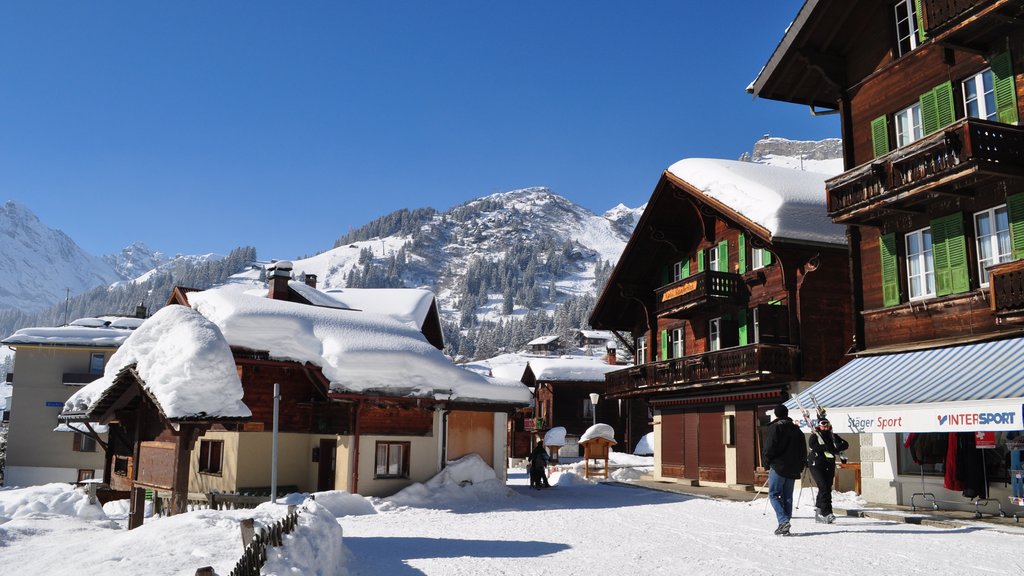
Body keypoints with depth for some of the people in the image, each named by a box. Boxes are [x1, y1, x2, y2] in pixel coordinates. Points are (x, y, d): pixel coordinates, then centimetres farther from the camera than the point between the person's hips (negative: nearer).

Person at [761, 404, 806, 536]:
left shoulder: (775, 427, -8)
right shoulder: (797, 429, 13)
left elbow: (770, 447, -15)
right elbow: (803, 451, 16)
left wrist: (767, 462, -1)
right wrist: (799, 467, 20)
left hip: (778, 466, -6)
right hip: (793, 469, 6)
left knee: (774, 494, -3)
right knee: (787, 496, 11)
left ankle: (783, 520, -19)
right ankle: (785, 525, 11)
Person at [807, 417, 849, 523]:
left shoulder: (833, 437, 16)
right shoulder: (815, 436, 3)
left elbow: (845, 444, 6)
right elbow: (812, 445, -16)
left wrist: (838, 447, -14)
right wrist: (827, 448, -24)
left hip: (829, 466, 5)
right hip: (817, 465, -5)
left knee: (827, 488, 7)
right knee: (824, 487, -17)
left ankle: (819, 512, 18)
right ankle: (827, 513, -20)